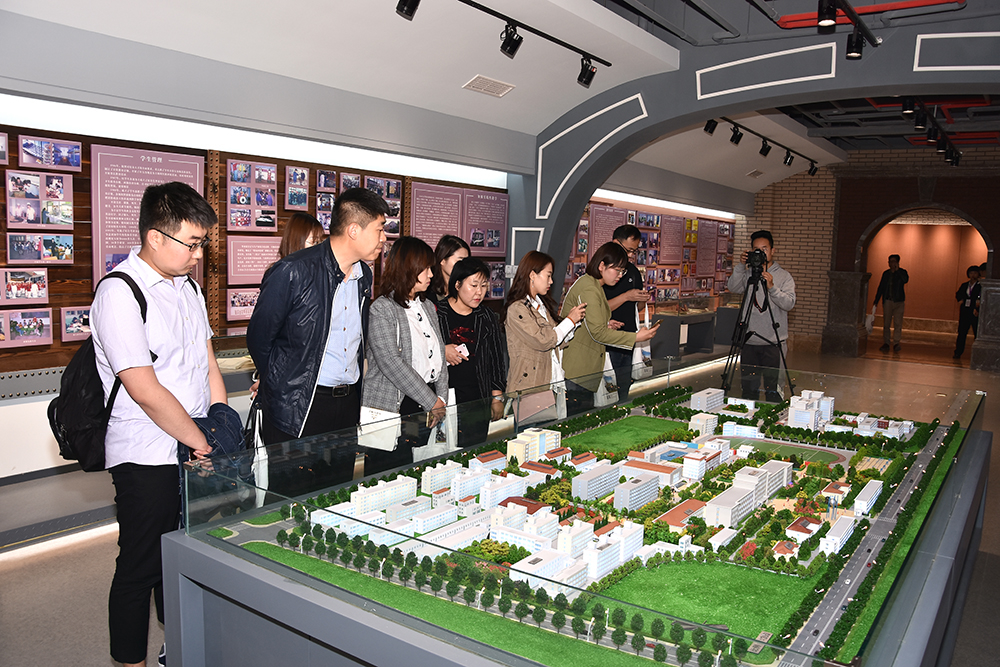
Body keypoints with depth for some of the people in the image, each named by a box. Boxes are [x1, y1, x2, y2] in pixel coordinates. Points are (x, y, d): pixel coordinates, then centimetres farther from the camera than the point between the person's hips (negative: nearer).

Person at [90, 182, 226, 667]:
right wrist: (204, 443, -14)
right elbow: (145, 390, -21)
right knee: (141, 568, 6)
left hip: (195, 448, 8)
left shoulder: (187, 286, 9)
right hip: (147, 458, -8)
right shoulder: (119, 294, -17)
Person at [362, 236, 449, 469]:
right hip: (393, 407, -7)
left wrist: (441, 399, 1)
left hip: (427, 408, 7)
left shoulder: (428, 306, 15)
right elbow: (392, 364, -17)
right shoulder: (382, 309, -9)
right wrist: (432, 402, -14)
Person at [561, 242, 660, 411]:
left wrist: (605, 325, 6)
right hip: (577, 370, -11)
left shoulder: (594, 286, 17)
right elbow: (598, 333, -22)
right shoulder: (589, 290, -17)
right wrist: (636, 337, -20)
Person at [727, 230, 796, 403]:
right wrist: (740, 265, -16)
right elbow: (733, 288, -6)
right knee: (749, 389, 9)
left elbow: (789, 303, -10)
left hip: (773, 343, -3)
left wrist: (772, 287, -25)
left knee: (773, 390, -2)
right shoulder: (748, 273, 11)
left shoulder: (784, 276, 3)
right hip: (749, 341, 3)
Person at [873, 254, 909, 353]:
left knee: (898, 323, -8)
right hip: (887, 301, 3)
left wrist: (897, 270, -15)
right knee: (886, 323, 2)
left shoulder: (902, 272, 4)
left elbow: (906, 280, -18)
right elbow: (881, 287, 13)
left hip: (899, 301, -2)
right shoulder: (886, 273, 12)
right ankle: (886, 343, 6)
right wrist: (876, 301, 10)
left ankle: (896, 343, -7)